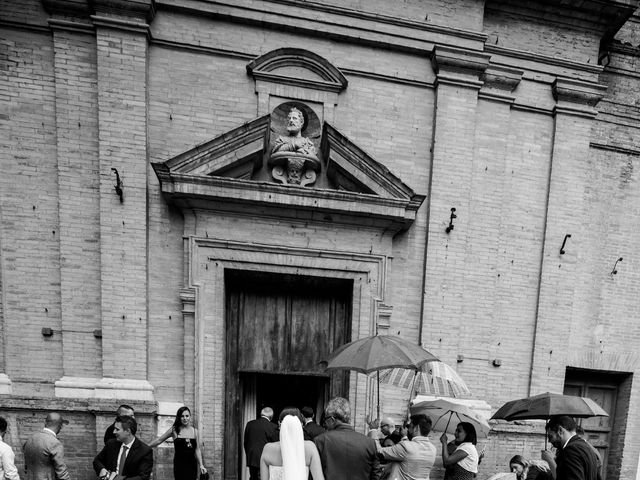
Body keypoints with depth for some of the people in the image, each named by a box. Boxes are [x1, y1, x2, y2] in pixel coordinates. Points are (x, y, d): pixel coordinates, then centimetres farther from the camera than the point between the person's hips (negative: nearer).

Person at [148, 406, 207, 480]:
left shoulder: (194, 430, 5)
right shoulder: (174, 430, -1)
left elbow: (197, 450, 8)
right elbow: (159, 440, 9)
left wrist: (201, 465, 1)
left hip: (192, 464, 2)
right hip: (179, 465, -2)